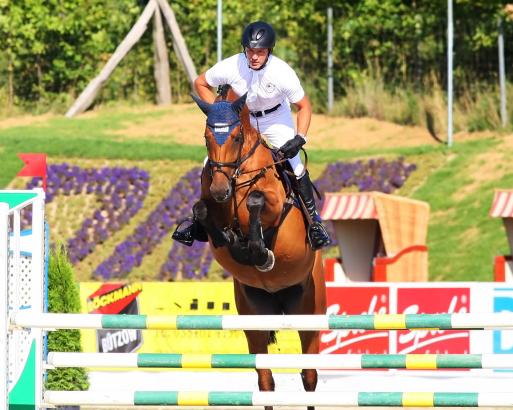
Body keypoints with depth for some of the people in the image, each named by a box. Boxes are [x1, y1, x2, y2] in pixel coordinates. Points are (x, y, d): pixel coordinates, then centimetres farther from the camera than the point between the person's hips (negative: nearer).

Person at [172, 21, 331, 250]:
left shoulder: (282, 72, -31)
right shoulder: (231, 67, -29)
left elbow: (304, 106, -19)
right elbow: (200, 83, -10)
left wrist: (300, 139, -31)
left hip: (275, 117, -2)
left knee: (296, 168, -16)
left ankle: (314, 223, 1)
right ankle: (200, 224, 13)